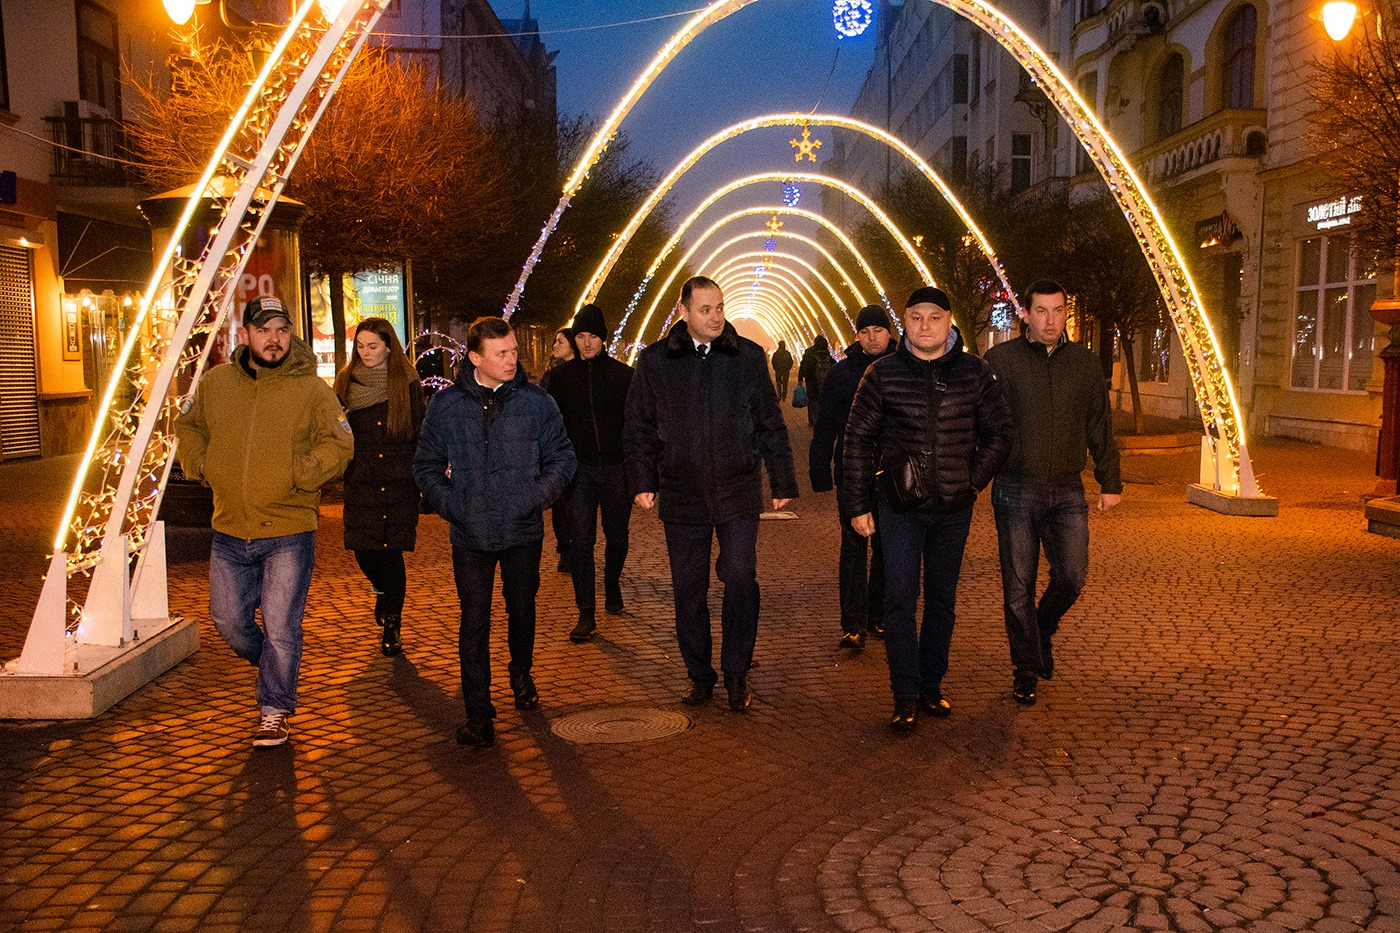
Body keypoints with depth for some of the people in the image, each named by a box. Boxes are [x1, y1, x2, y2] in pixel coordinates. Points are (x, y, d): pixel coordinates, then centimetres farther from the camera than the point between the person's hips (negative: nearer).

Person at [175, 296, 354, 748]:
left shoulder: (312, 388, -6)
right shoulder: (216, 382, 5)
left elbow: (339, 443, -6)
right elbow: (188, 427, 19)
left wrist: (298, 474, -17)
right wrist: (200, 465, 3)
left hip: (289, 531, -4)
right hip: (229, 530, 4)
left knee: (280, 627, 0)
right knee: (228, 619, 14)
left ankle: (274, 711, 18)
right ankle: (273, 667, 42)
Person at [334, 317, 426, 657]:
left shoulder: (407, 381, 1)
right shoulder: (347, 380, 7)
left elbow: (420, 433, 3)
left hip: (399, 480, -2)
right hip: (360, 481, 2)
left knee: (392, 551, -2)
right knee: (362, 548, -1)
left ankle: (391, 626, 12)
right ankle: (382, 590, 35)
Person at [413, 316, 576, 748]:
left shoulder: (536, 401, -1)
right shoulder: (446, 404, 0)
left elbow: (562, 457, 5)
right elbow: (426, 465, 8)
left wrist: (536, 497, -9)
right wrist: (449, 504, -7)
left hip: (524, 532, 1)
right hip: (470, 534, 0)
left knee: (521, 608, 17)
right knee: (474, 621, -1)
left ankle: (521, 673, 44)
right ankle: (478, 713, 5)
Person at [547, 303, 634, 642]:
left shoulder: (623, 375, 1)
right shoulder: (562, 377, 4)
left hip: (616, 468, 0)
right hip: (579, 470, 0)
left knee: (617, 538, 12)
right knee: (581, 541, -6)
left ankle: (612, 585, 39)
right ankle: (586, 613, -3)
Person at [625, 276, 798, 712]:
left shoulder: (748, 356, 2)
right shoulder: (655, 361, 2)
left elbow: (770, 426, 7)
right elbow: (639, 428, 9)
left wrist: (783, 483, 6)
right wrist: (643, 482, 1)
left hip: (738, 492, -1)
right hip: (681, 495, 1)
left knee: (741, 580, -6)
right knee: (688, 590, 8)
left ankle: (736, 672, 12)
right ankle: (698, 673, 24)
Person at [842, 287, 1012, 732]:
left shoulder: (974, 373, -1)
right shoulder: (883, 373, -4)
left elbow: (999, 432, 9)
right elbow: (858, 440, -1)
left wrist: (973, 480, 1)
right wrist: (858, 504, -2)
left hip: (954, 509, 2)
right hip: (899, 507, -2)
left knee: (942, 601, 12)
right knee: (900, 600, -3)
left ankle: (931, 685, 25)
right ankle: (905, 696, 6)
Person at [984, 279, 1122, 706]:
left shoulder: (1085, 363, 8)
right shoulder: (1000, 360, -2)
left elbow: (1100, 427, 15)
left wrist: (1110, 482, 16)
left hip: (1067, 491, 3)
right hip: (1015, 491, -2)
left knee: (1071, 578, -1)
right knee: (1018, 587, 4)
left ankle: (1043, 630, 31)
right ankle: (1026, 669, 20)